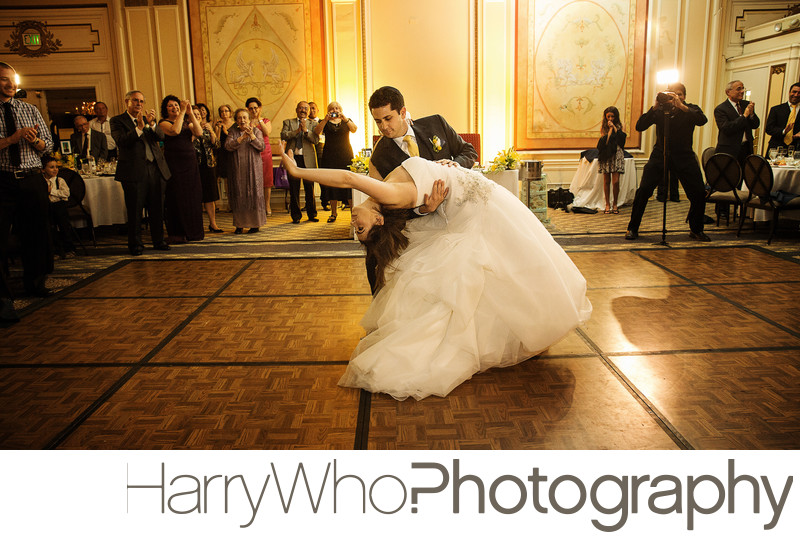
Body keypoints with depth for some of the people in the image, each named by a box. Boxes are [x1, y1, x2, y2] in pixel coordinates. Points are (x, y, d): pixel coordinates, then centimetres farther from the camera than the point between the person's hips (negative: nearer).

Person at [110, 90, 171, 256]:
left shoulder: (148, 119, 17)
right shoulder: (117, 121, 3)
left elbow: (160, 137, 2)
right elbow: (122, 141, -13)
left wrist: (151, 124, -15)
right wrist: (139, 127, -20)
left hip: (154, 169, 5)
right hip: (134, 171, -4)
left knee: (156, 208, 9)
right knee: (135, 210, 0)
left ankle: (158, 241, 20)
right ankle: (135, 244, 9)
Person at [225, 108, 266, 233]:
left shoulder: (256, 131, 7)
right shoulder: (233, 132, 8)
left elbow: (261, 147, -8)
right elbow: (228, 146, -8)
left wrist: (252, 136, -22)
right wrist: (242, 137, -17)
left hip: (253, 169, -1)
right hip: (237, 169, 1)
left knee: (254, 194, -3)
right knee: (238, 196, 0)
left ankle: (255, 224, 4)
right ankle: (239, 224, 8)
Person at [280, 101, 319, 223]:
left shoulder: (313, 124, 12)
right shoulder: (288, 122, 12)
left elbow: (316, 140, -3)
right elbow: (283, 136, -5)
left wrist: (306, 130, -15)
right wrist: (297, 130, -13)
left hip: (308, 159, 0)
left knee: (310, 188, 4)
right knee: (294, 189, 2)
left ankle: (311, 214, 15)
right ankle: (296, 215, 11)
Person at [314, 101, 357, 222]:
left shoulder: (346, 121, 14)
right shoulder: (325, 122, 12)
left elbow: (354, 129, -5)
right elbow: (317, 132, -5)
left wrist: (345, 119, -20)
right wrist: (325, 119, -17)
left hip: (345, 155, -1)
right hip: (330, 157, 1)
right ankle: (334, 212, 4)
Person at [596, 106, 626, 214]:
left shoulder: (619, 127, 6)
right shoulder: (603, 128, 9)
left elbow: (622, 139, -11)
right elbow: (601, 144, -1)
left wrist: (614, 128, -11)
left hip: (616, 155, -1)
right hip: (606, 156, 1)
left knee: (615, 182, -6)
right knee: (606, 181, 4)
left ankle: (615, 204, 6)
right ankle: (607, 204, 12)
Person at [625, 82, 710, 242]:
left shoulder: (691, 109, 3)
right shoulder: (659, 110, 2)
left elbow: (702, 120, -19)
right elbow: (640, 126, -10)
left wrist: (681, 106, -28)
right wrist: (654, 107, -20)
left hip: (683, 157, 1)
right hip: (660, 155, -1)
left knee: (699, 193, -4)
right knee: (643, 190, -12)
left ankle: (696, 230, 16)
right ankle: (632, 228, 2)